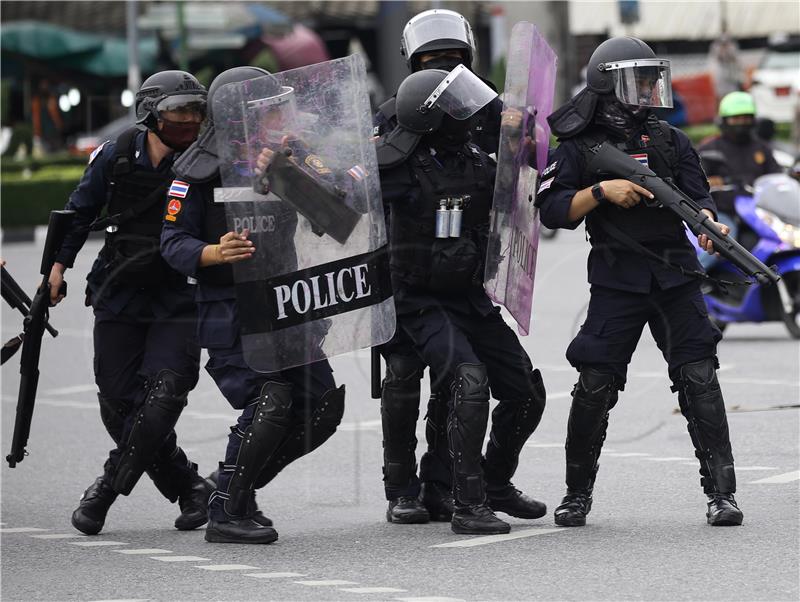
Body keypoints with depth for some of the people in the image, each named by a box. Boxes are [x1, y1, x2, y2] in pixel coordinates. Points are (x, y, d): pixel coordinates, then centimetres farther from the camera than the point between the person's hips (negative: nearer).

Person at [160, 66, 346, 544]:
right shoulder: (202, 169, -11)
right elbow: (174, 243, -13)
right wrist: (216, 253, -33)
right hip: (229, 309, -7)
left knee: (323, 405, 3)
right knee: (272, 399, -21)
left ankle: (238, 485, 17)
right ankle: (226, 513, -11)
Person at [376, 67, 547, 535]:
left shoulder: (476, 160, 2)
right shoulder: (400, 167, -15)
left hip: (474, 299, 7)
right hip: (425, 303, -7)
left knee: (526, 392, 8)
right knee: (470, 379, -27)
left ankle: (496, 484, 31)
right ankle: (469, 505, -22)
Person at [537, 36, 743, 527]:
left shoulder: (670, 141, 12)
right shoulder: (579, 148, 3)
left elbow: (698, 195, 7)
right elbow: (552, 210, -4)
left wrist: (707, 221, -15)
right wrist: (601, 190, -17)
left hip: (676, 277, 2)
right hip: (617, 280, -2)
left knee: (699, 379, -8)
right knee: (595, 387, -4)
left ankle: (721, 493, -7)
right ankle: (578, 494, 13)